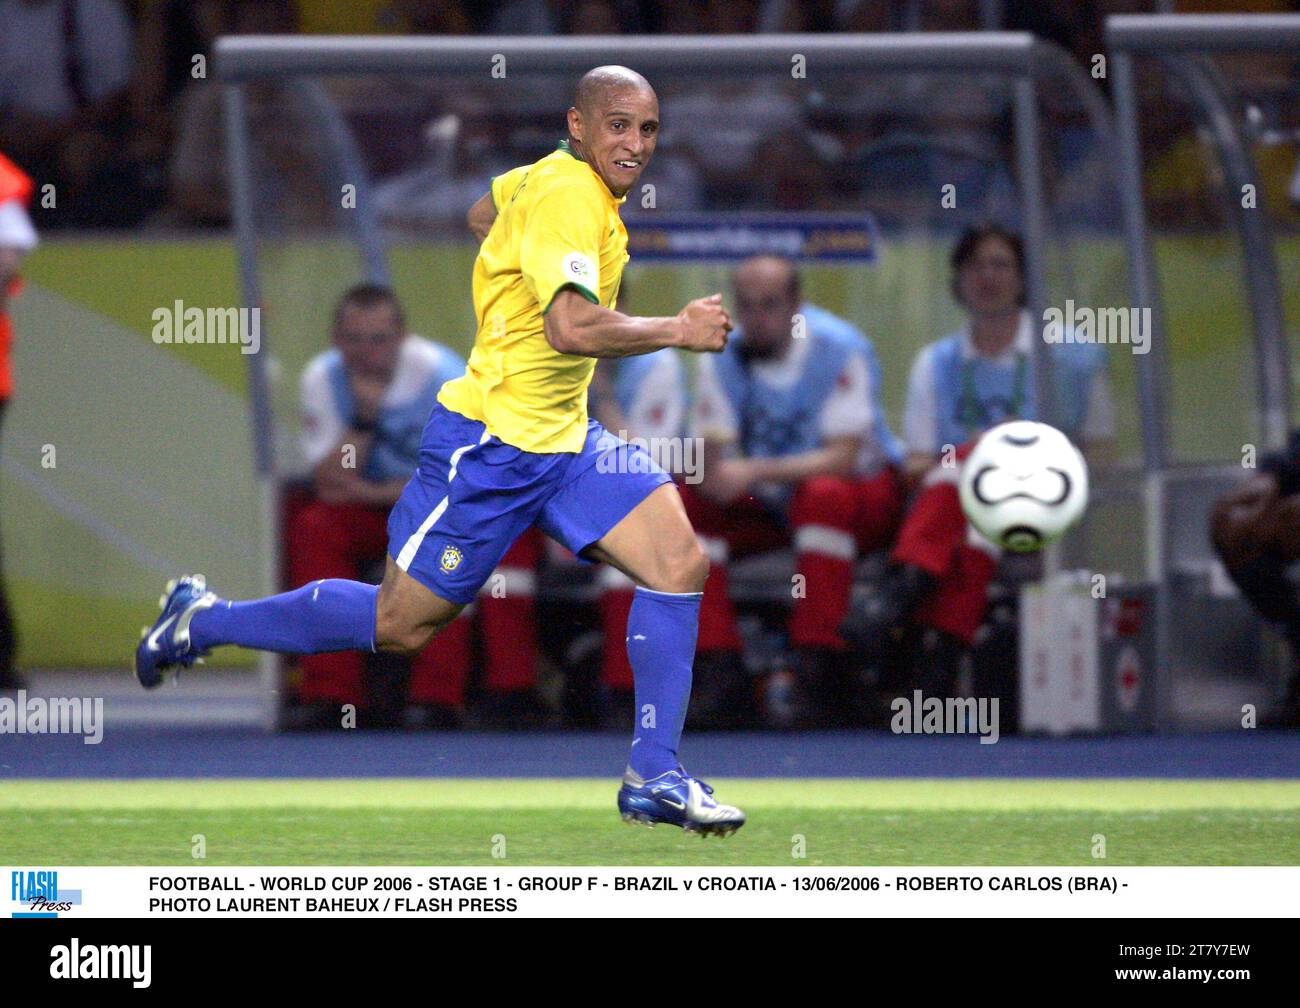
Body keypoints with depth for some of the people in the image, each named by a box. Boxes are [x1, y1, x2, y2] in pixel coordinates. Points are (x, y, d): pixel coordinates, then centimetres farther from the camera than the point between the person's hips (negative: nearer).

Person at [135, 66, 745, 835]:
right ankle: (205, 619, 22)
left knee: (680, 561, -8)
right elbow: (573, 327, -35)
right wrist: (677, 331, -24)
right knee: (401, 623, 1)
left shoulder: (553, 178, 8)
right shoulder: (566, 198, -22)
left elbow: (483, 213, 29)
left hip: (564, 439, 9)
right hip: (492, 445, -9)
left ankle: (655, 778, -3)